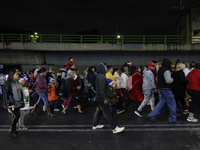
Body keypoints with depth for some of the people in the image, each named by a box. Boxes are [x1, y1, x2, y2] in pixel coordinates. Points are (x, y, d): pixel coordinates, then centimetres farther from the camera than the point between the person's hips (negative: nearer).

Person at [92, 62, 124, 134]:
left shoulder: (99, 76, 11)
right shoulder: (101, 77, -21)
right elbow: (101, 89, -25)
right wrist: (104, 99, -24)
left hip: (99, 98, 10)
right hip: (101, 98, -10)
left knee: (99, 111, 19)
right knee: (108, 113, -4)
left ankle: (95, 125, 31)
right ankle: (115, 128, 2)